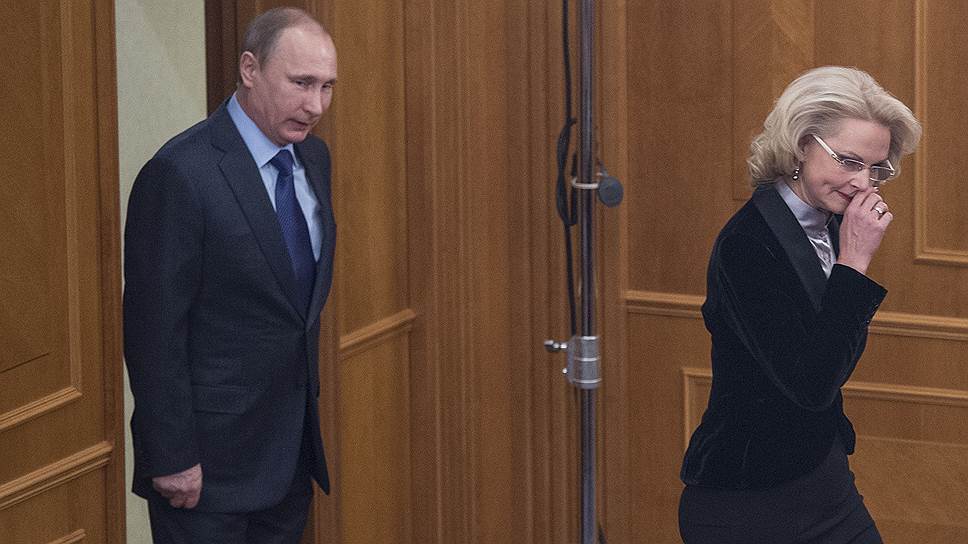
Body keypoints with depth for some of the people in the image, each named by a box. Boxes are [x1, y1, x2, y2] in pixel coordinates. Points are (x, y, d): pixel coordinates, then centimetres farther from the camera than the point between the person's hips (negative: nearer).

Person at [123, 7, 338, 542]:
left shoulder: (313, 157, 8)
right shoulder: (181, 173, -17)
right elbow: (154, 328, -17)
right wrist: (171, 457, -16)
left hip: (295, 447, 7)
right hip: (212, 453, -7)